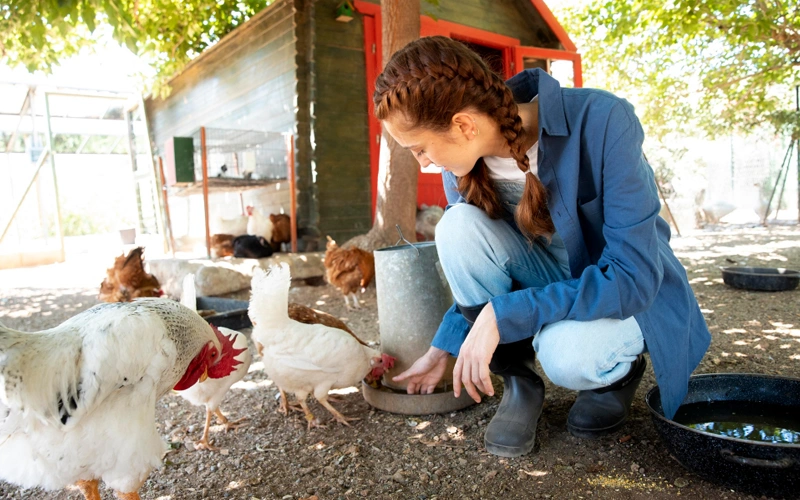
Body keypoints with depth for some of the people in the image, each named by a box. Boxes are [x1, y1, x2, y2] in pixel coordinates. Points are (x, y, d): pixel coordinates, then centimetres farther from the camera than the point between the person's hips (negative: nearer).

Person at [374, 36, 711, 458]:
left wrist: (502, 315, -34)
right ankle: (517, 381, -7)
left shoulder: (600, 122, -30)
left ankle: (619, 371, 2)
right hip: (550, 285, 4)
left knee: (566, 353, -36)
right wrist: (443, 349, 4)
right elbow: (473, 260, 2)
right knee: (458, 228, -24)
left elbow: (633, 275, -31)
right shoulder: (465, 158, -14)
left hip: (631, 292, -4)